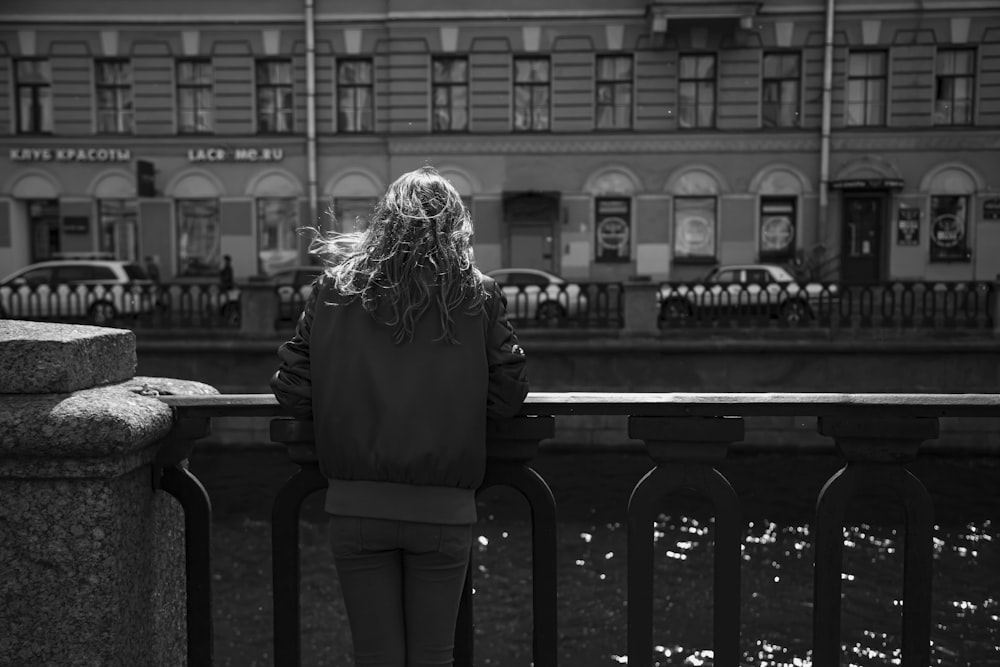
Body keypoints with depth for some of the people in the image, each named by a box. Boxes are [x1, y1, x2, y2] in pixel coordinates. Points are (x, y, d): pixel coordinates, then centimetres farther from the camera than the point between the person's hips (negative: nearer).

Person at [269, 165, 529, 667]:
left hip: (354, 507, 1)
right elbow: (508, 397, -2)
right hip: (444, 510, 0)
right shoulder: (478, 296, -3)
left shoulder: (333, 288, 0)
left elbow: (292, 393, -1)